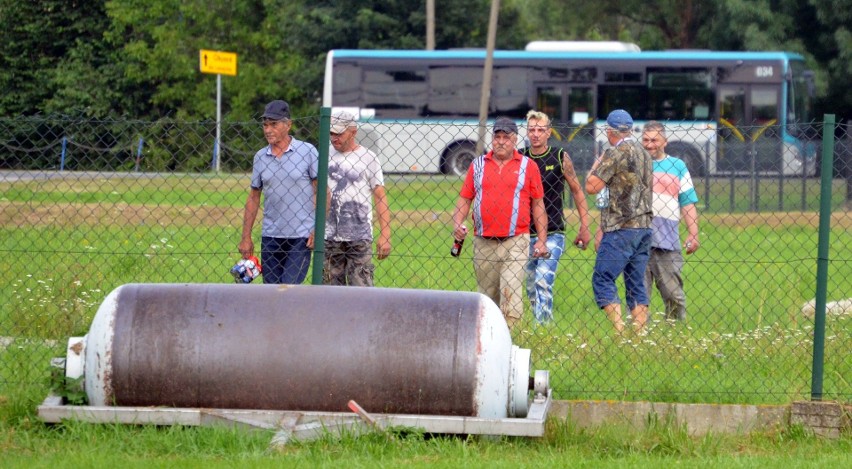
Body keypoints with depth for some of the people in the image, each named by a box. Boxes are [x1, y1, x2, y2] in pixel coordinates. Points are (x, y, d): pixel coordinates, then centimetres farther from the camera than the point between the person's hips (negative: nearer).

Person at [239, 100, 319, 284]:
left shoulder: (307, 152, -3)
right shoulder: (260, 157, 9)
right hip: (270, 237, 5)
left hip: (301, 236, -5)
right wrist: (246, 237, 11)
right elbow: (253, 197, 14)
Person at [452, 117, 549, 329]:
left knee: (511, 293, -16)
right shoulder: (478, 164, 12)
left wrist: (542, 240, 1)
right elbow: (465, 198, 13)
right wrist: (457, 223, -5)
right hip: (483, 243, 3)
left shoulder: (528, 166, 6)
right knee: (486, 297, 9)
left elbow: (538, 204, 7)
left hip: (515, 242, -3)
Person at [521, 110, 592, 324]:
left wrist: (585, 227, 4)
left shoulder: (560, 158, -2)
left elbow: (577, 191, 6)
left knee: (543, 282, -19)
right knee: (531, 288, 8)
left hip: (553, 234, -3)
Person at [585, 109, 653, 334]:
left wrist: (596, 166, 8)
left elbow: (592, 187, -12)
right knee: (637, 284, 10)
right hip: (644, 226, 8)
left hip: (621, 230, -8)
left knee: (603, 279, -6)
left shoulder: (615, 153, -10)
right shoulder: (644, 153, 15)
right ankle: (639, 333, 5)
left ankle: (620, 330, -18)